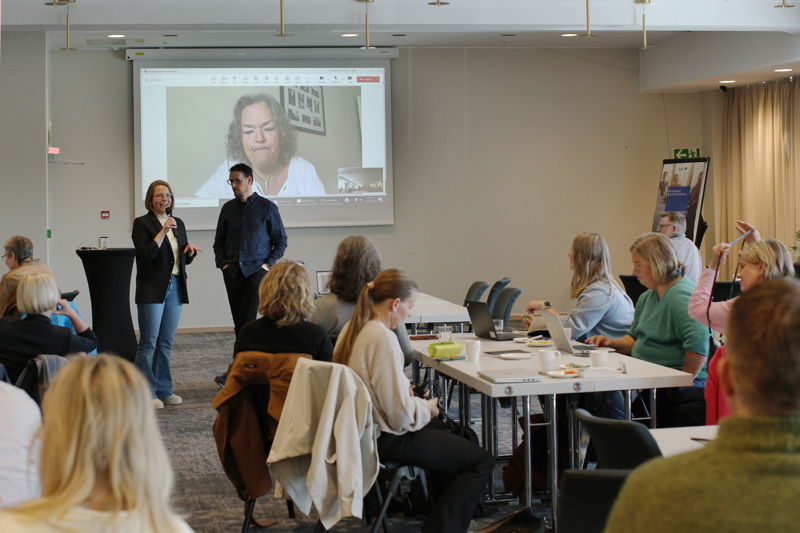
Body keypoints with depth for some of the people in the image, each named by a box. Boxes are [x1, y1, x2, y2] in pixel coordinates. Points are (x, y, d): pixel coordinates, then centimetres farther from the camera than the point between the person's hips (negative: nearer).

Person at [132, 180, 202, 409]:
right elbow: (146, 254, -15)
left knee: (166, 343, 10)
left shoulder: (178, 223, 16)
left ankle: (163, 390, 16)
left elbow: (185, 259, 21)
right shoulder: (142, 223, -3)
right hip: (152, 289, -6)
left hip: (175, 288, 6)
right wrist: (163, 231, -20)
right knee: (148, 343, -5)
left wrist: (190, 250, -1)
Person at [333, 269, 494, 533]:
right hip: (387, 440, -10)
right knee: (482, 461, -3)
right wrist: (427, 408, -6)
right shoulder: (383, 338, -25)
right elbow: (400, 416, -24)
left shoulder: (353, 328, 3)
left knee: (452, 435, 29)